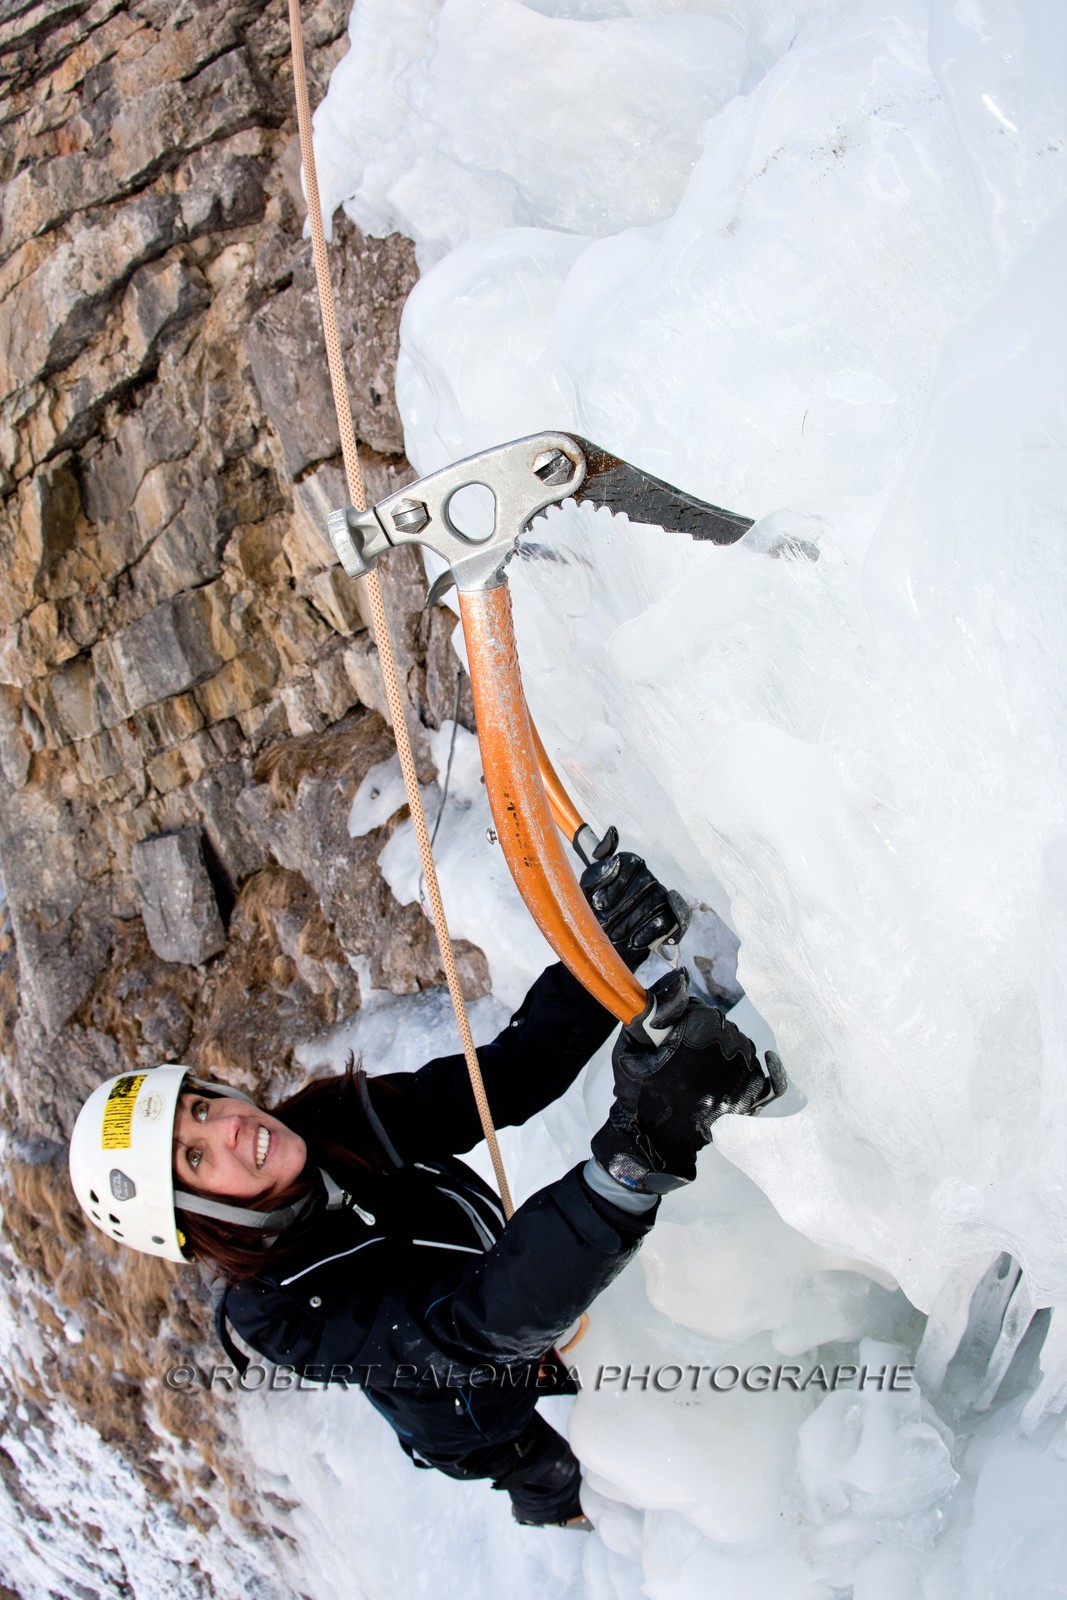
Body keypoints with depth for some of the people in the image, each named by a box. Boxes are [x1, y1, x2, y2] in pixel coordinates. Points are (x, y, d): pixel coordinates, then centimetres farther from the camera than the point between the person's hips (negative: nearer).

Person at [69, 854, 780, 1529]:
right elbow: (476, 1328, -51)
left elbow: (510, 1075, -29)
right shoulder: (279, 1316, -37)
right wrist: (637, 1154, -67)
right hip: (497, 1425, -4)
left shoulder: (344, 1119, -23)